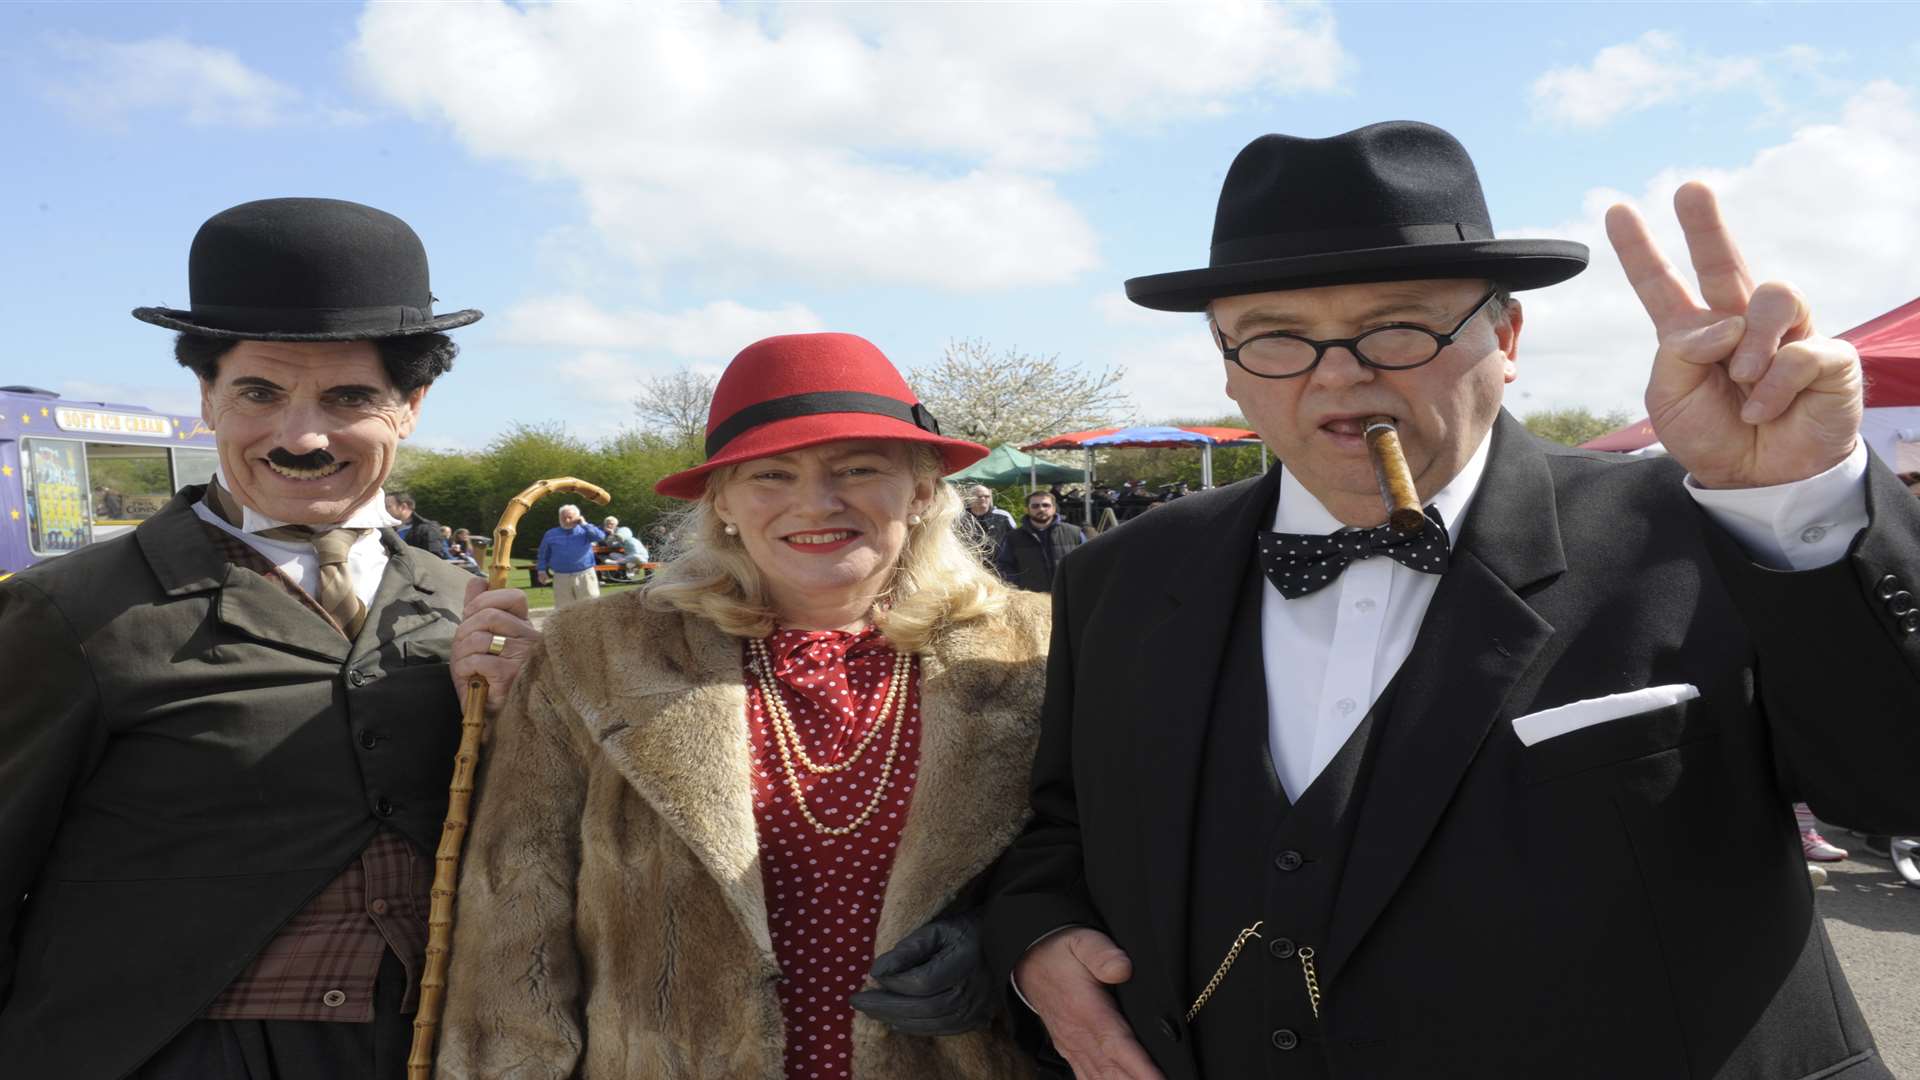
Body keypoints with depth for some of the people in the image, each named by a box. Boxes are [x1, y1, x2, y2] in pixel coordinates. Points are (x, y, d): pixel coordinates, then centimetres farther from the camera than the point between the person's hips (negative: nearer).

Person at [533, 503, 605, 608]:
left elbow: (600, 536, -18)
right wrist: (541, 569, 7)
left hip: (584, 575, -2)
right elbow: (543, 554, 17)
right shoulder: (551, 534, 9)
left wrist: (584, 524, -13)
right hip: (561, 577, 2)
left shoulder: (584, 531, 1)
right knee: (563, 608, 6)